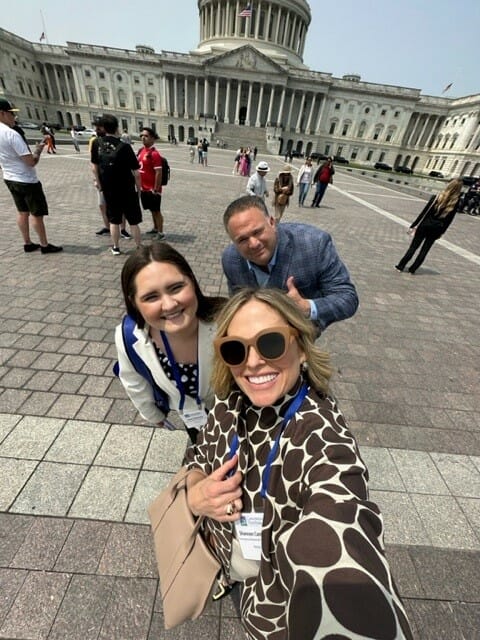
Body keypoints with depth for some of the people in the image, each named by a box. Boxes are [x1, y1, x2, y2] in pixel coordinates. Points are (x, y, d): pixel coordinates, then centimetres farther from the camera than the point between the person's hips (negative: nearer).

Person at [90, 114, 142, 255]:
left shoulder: (96, 143, -1)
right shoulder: (124, 146, -14)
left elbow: (94, 168, 6)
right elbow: (136, 173, -15)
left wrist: (101, 185, 17)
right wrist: (138, 188, 0)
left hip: (108, 190, 4)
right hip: (127, 190, -4)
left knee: (114, 220, 15)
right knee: (133, 221, 5)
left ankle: (115, 248, 21)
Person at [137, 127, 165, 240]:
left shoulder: (154, 154, -16)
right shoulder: (141, 151, 10)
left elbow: (158, 173, -19)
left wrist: (156, 189, -19)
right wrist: (139, 185, 16)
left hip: (152, 189, -8)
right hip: (144, 188, 8)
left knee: (156, 211, 0)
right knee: (152, 210, 18)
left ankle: (161, 233, 9)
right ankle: (155, 229, 31)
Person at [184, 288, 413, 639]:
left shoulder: (325, 443, -38)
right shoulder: (232, 402, -21)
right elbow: (200, 458, -5)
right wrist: (196, 495, -23)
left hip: (276, 607, -3)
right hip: (225, 552, 4)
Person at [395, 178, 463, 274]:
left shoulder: (436, 198, -10)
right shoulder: (455, 204, -6)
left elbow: (424, 212, -9)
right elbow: (448, 221, -1)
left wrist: (414, 225, -4)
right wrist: (441, 231, 10)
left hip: (424, 226, -2)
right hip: (436, 230, 2)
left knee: (413, 247, 6)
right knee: (424, 250, 10)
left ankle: (401, 266, 9)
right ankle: (412, 269, 13)